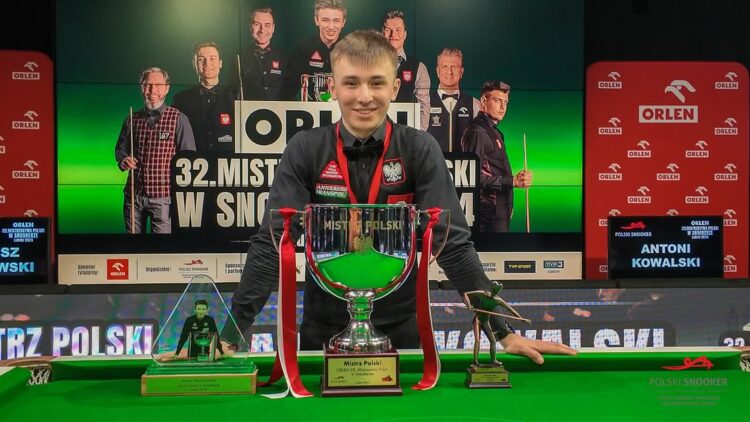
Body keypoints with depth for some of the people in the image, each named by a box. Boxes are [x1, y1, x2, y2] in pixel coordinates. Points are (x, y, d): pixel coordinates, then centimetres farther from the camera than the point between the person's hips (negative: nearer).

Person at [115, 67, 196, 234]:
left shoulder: (178, 119, -2)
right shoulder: (132, 120, 10)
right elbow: (120, 148, 23)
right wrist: (123, 160, -1)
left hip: (163, 196, -4)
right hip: (133, 194, 4)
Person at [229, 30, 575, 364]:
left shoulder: (420, 150, -9)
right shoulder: (305, 150, -9)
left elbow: (453, 243, -13)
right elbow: (271, 244, -13)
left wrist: (504, 332, -18)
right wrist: (233, 330, -22)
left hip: (400, 328, 0)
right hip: (323, 328, 0)